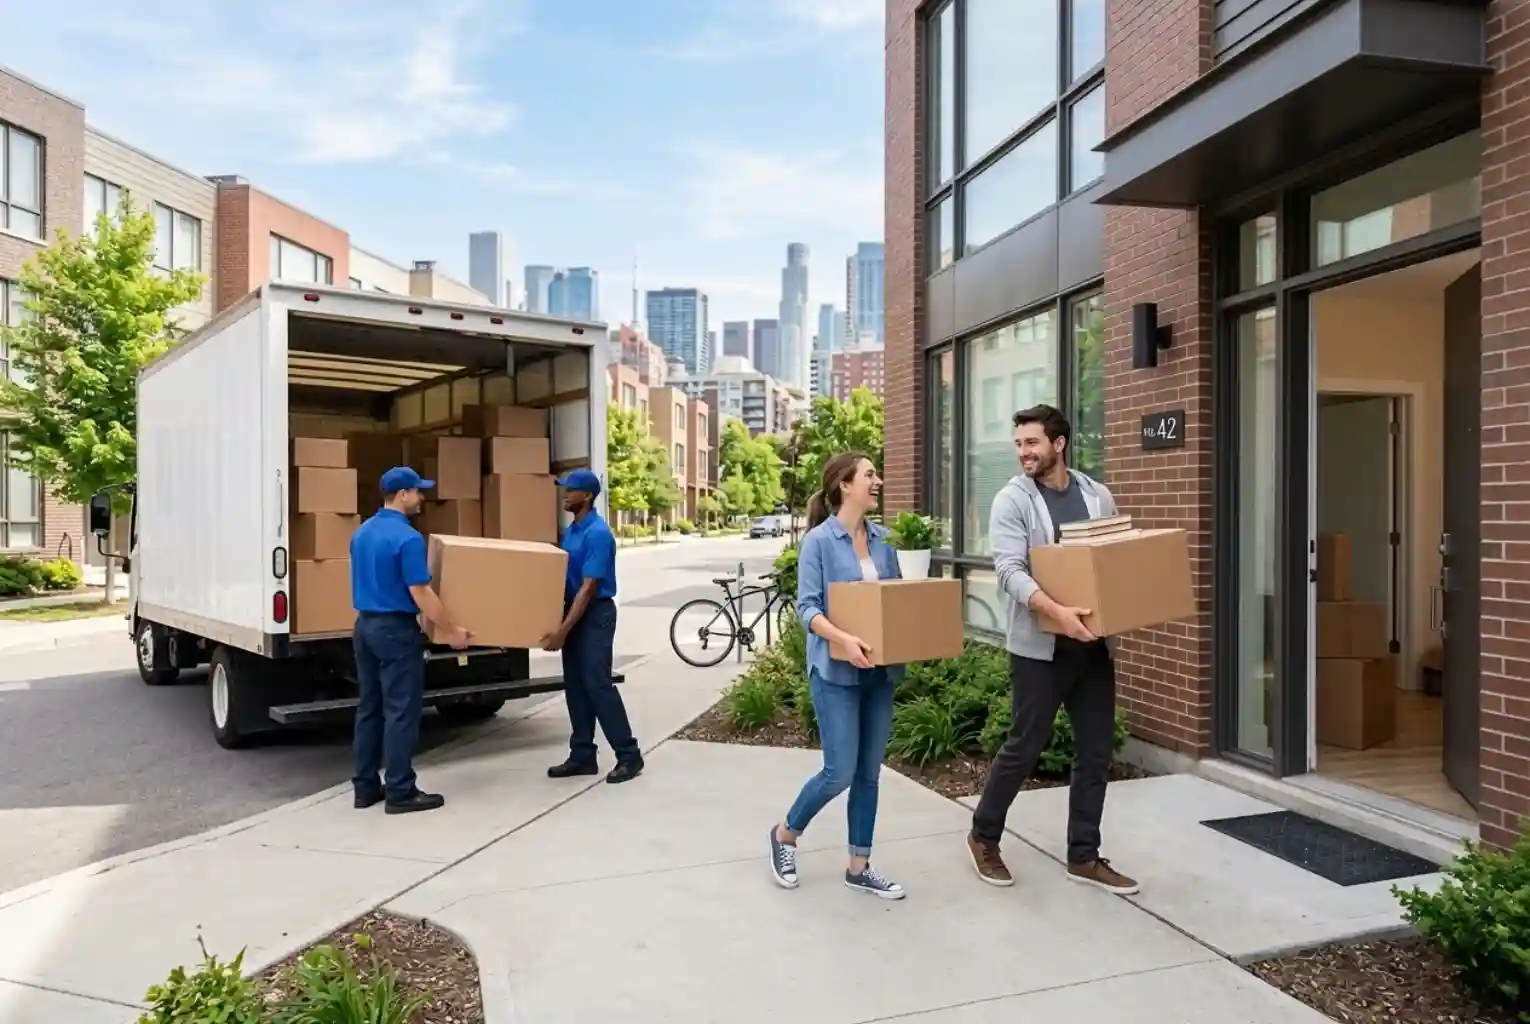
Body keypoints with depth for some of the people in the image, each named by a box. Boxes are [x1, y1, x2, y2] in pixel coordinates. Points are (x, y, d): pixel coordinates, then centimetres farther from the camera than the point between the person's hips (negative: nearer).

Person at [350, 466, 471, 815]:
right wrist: (451, 631, -10)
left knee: (369, 708, 13)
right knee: (401, 711, -3)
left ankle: (366, 787, 19)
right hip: (396, 630, -9)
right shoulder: (407, 538, -18)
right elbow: (421, 594, -19)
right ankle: (400, 792, 2)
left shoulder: (362, 533, 10)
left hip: (365, 625, 9)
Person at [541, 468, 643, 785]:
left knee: (598, 684, -10)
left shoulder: (597, 533, -18)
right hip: (574, 612, 9)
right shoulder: (570, 531, 12)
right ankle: (582, 755, 16)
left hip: (595, 615, -9)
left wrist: (563, 630, -24)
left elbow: (588, 586, -22)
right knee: (575, 687, 9)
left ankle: (629, 755, -2)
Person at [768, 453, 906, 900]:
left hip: (880, 670, 6)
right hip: (836, 671, -6)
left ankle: (859, 867, 25)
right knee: (840, 772, -3)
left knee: (869, 773, 11)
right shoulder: (819, 540, -9)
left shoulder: (881, 539, 7)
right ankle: (785, 834, 23)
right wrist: (843, 638, -29)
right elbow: (806, 607, -14)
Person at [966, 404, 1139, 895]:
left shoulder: (1098, 496, 7)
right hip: (1039, 646, -5)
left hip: (1094, 644, 5)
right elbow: (1010, 570, -18)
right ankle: (983, 837, 23)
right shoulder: (1013, 499, -7)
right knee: (1025, 747, 3)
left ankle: (1084, 856, 24)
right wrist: (1055, 610, -33)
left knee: (1096, 752, 9)